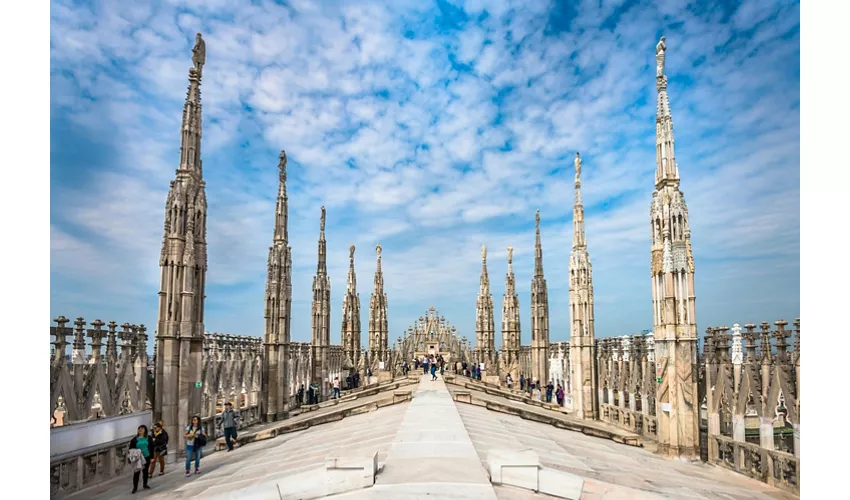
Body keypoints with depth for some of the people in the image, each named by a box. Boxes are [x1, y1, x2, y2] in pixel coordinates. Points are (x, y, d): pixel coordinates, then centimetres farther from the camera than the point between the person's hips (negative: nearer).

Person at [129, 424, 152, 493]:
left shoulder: (148, 438, 2)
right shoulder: (134, 439, -2)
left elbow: (151, 448, 5)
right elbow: (131, 449, 1)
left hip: (146, 457, 2)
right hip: (138, 458, -2)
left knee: (145, 471, 12)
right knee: (136, 472, -5)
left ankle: (145, 484, 27)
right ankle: (135, 487, 3)